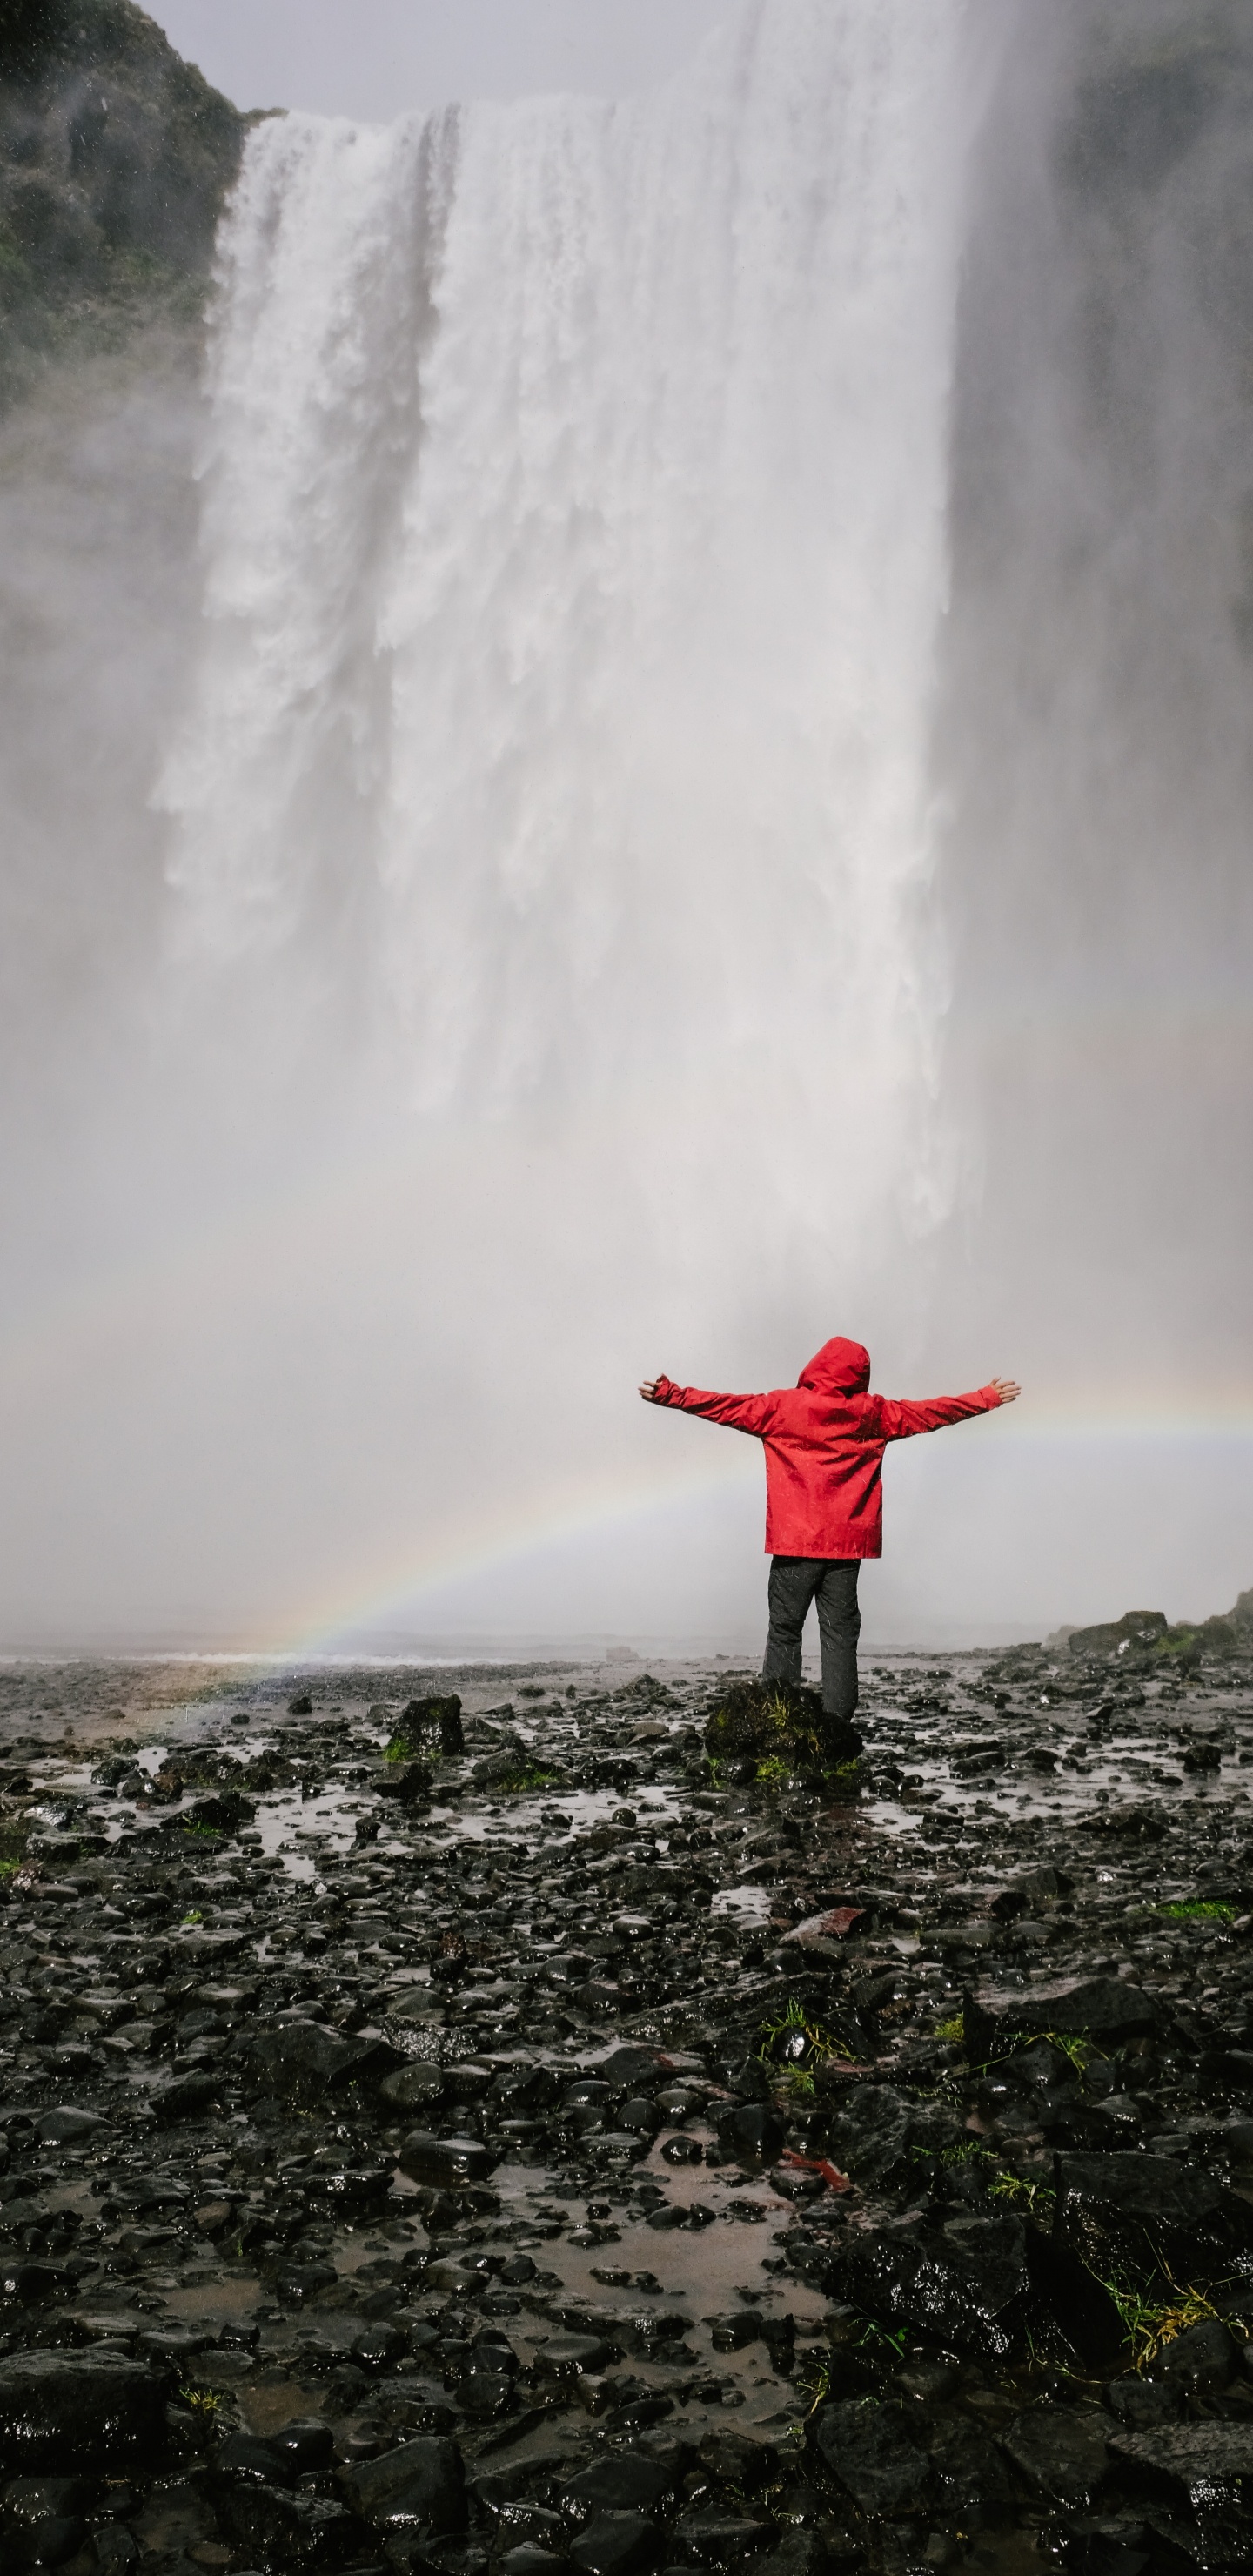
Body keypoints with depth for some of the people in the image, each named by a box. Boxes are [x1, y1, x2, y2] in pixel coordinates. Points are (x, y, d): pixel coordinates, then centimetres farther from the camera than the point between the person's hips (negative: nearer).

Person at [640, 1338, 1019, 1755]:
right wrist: (986, 1398, 26)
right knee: (840, 1634, 5)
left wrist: (672, 1395, 3)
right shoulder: (871, 1412, 5)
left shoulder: (782, 1406, -2)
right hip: (847, 1545, 1)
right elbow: (931, 1413, 15)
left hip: (793, 1542, -1)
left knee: (784, 1631, 5)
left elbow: (726, 1406, -2)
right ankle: (837, 1728, 0)